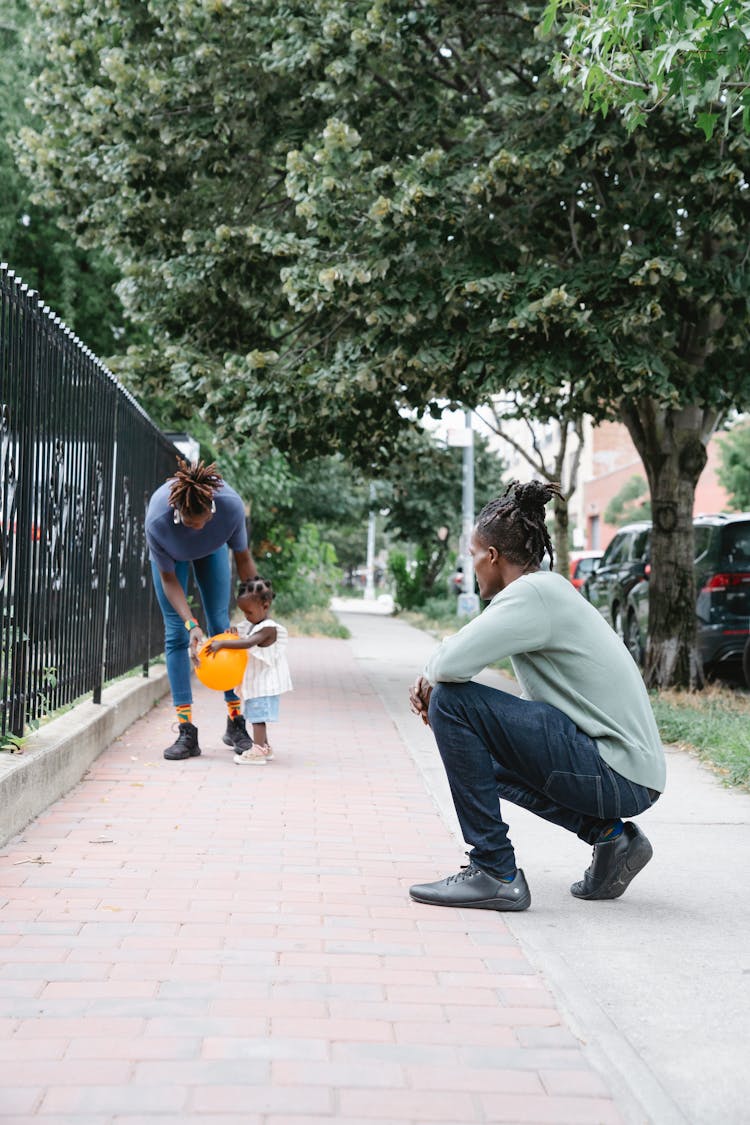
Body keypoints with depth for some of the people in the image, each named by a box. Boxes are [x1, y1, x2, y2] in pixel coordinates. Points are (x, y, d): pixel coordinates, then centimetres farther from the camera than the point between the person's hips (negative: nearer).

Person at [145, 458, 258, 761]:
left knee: (221, 625, -4)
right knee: (176, 632, -8)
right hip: (172, 552, -1)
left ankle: (235, 723, 3)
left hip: (212, 549, 1)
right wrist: (191, 624, -36)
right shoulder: (157, 522, -42)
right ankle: (186, 731, -7)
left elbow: (243, 558, -21)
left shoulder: (231, 505, -39)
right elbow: (168, 579, -27)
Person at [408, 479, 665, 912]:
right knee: (488, 756, 30)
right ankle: (608, 834, 15)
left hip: (619, 774, -10)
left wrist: (428, 681, -1)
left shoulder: (534, 593, -14)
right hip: (631, 778, 10)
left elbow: (453, 662, -24)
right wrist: (433, 684, 4)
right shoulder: (551, 590, 17)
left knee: (452, 701, -15)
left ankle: (495, 873, -10)